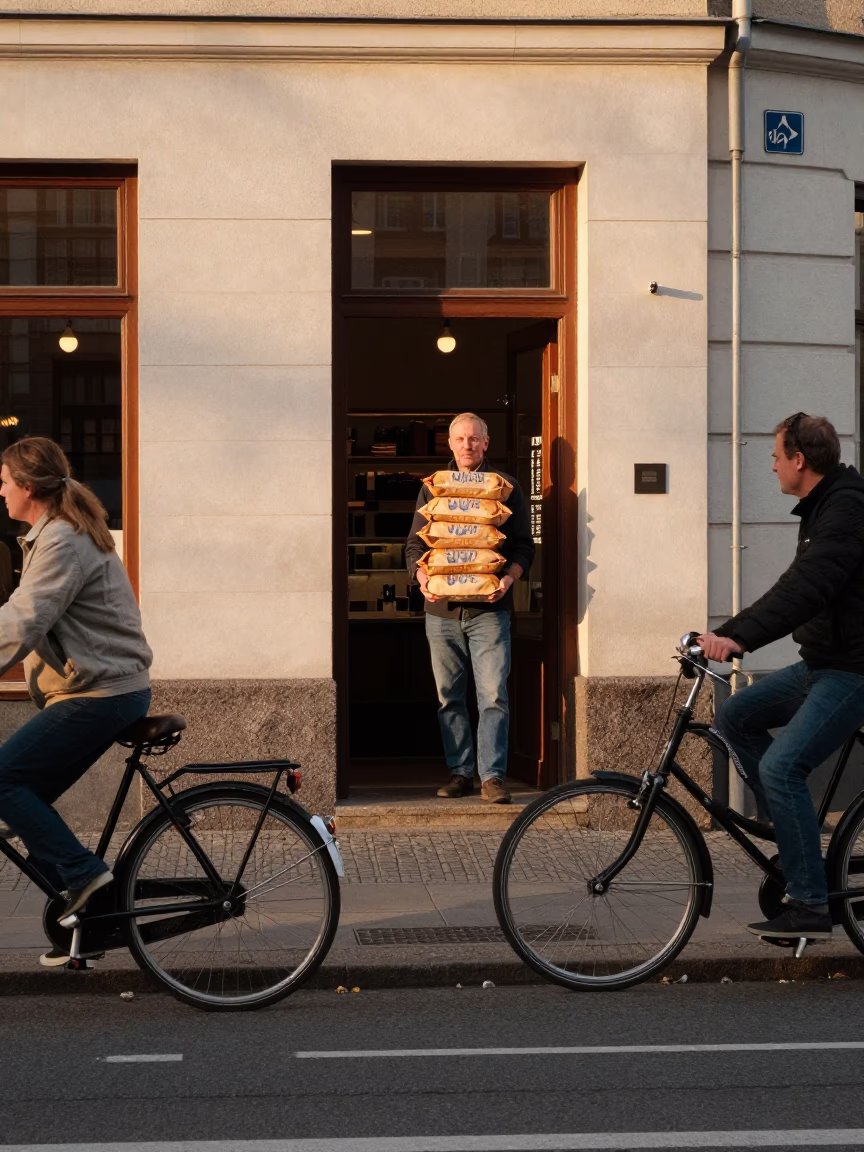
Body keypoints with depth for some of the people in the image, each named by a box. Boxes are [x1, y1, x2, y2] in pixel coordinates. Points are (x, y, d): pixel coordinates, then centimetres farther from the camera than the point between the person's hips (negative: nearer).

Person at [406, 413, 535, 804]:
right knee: (449, 697, 6)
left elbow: (523, 545, 5)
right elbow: (414, 543, 14)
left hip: (489, 608, -3)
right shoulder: (432, 488, 13)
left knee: (493, 695, -9)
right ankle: (460, 772, 13)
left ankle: (492, 775, -6)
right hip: (441, 608, 3)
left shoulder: (505, 487, 7)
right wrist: (422, 576, -6)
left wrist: (508, 577, -14)